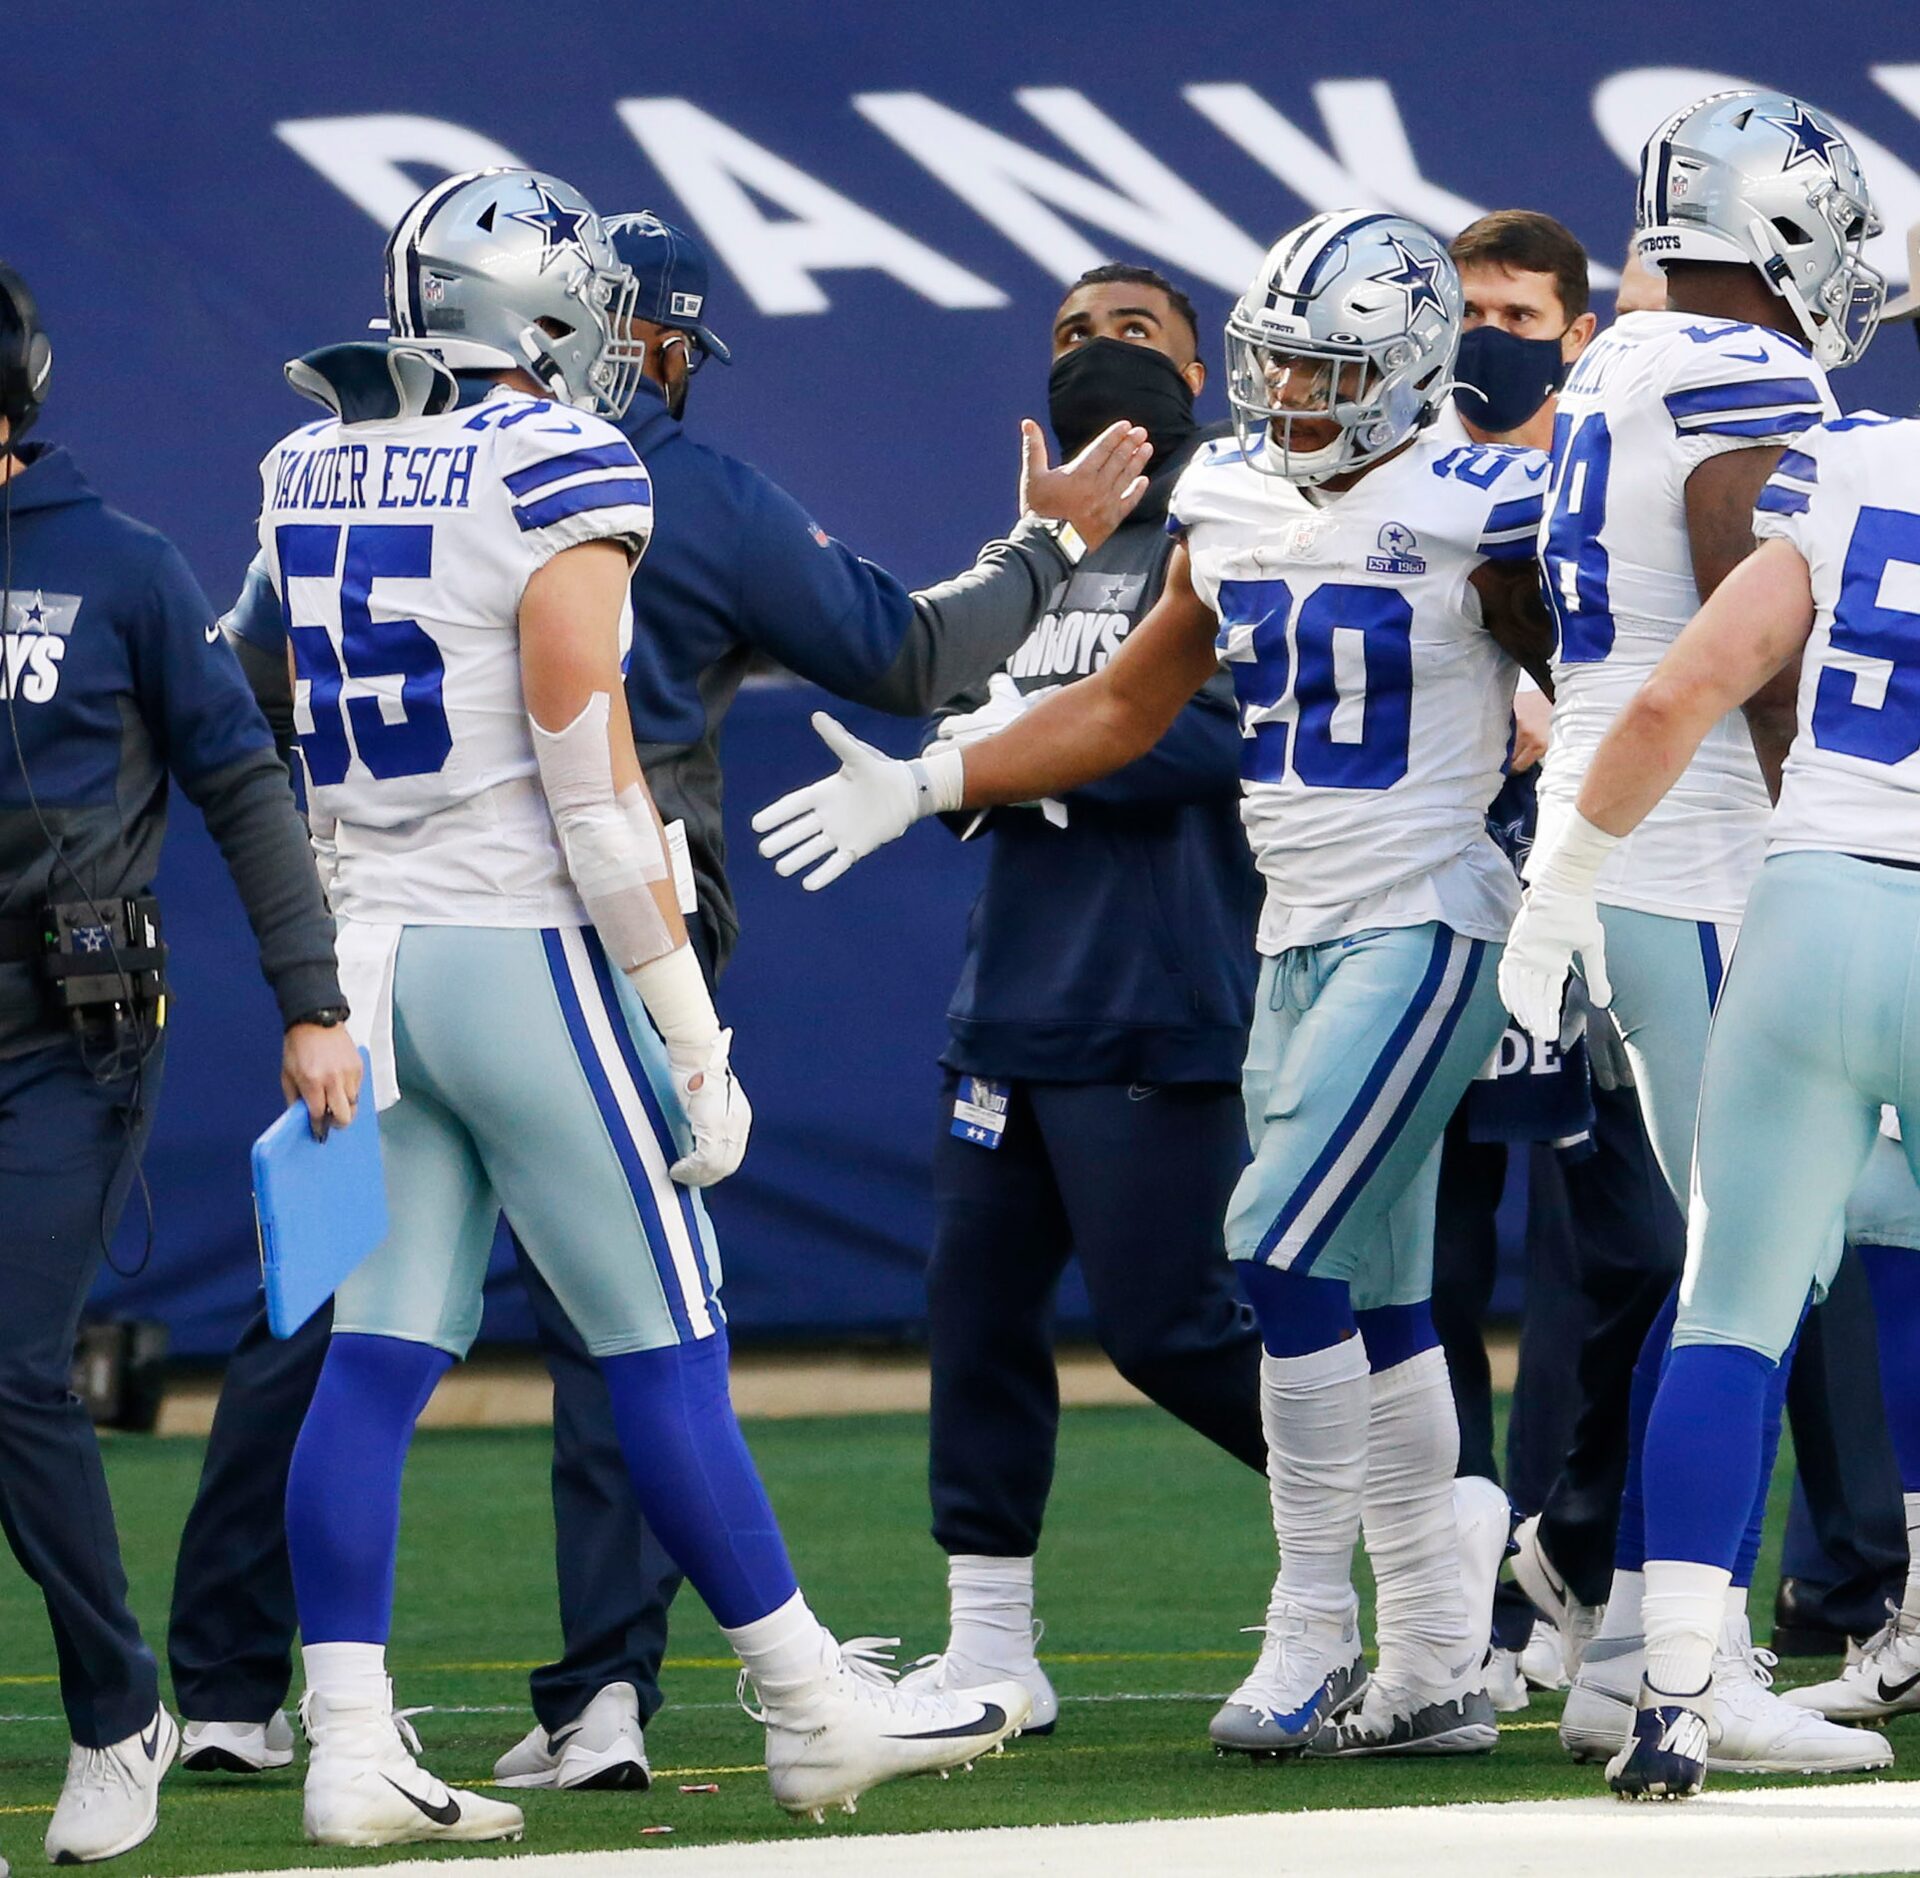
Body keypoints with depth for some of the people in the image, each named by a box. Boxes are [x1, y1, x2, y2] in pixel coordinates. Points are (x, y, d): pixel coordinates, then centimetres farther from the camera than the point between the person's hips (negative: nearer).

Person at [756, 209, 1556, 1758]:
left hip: (1424, 928, -7)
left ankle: (1314, 1630, -7)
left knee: (1288, 1255, -16)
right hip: (1297, 936, 7)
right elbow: (1125, 710, 19)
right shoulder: (1235, 504, 8)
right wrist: (921, 790, 15)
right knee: (1370, 1306, 8)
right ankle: (1433, 1672, 13)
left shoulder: (1474, 515, -11)